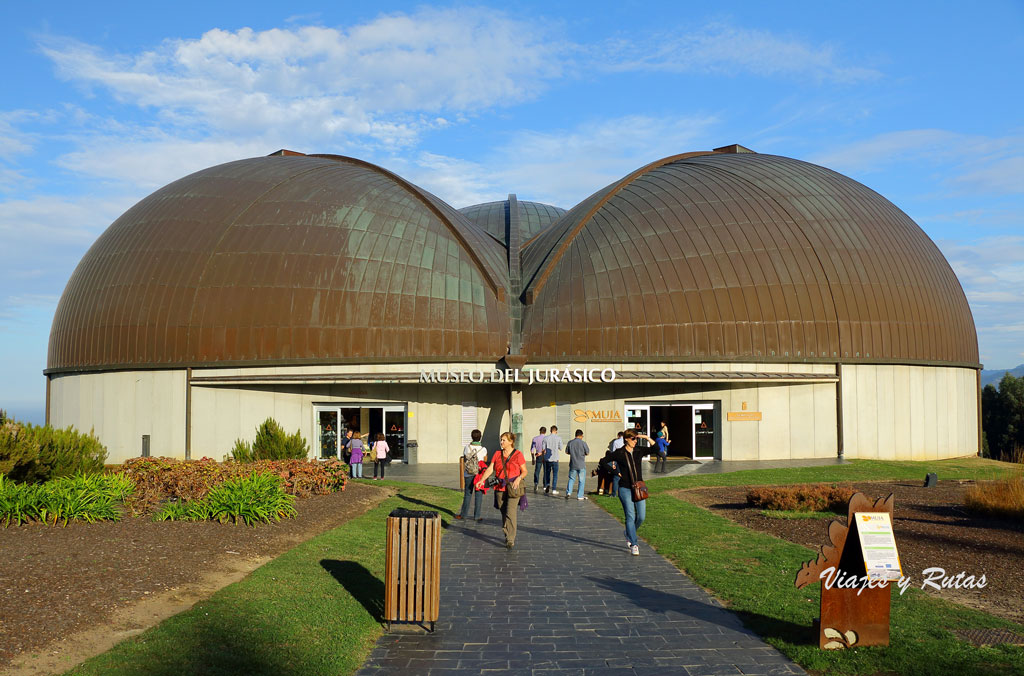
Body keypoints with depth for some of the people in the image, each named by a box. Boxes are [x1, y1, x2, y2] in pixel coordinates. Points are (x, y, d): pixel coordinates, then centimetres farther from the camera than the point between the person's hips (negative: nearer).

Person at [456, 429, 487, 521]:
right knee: (478, 495, 7)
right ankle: (477, 515, 9)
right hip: (479, 474, -2)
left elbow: (464, 461, 3)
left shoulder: (467, 447, -8)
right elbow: (485, 461, 4)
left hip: (468, 474, 2)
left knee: (468, 494, 12)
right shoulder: (483, 449, -12)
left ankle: (463, 514, 16)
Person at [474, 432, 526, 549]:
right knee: (504, 514, 9)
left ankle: (510, 540, -12)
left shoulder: (518, 455, -3)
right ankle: (508, 536, 24)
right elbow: (490, 469, 3)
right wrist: (481, 480, -10)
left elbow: (524, 471, 2)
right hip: (500, 488, 4)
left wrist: (518, 479, -18)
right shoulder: (497, 454, 9)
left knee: (510, 513, -13)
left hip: (513, 488, -4)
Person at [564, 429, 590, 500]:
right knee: (581, 481, 7)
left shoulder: (570, 443, -2)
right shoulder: (583, 443, -11)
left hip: (573, 464, 3)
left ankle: (568, 492, 1)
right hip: (581, 465, -3)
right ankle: (580, 496, 9)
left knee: (571, 478, 16)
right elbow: (587, 453, -3)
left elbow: (567, 452, 9)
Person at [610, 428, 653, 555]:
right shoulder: (619, 453, -5)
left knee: (641, 516, 3)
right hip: (625, 489, -4)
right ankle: (634, 545, -3)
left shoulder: (639, 450, 5)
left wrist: (647, 438, -10)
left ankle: (629, 535, 31)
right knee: (630, 517, -9)